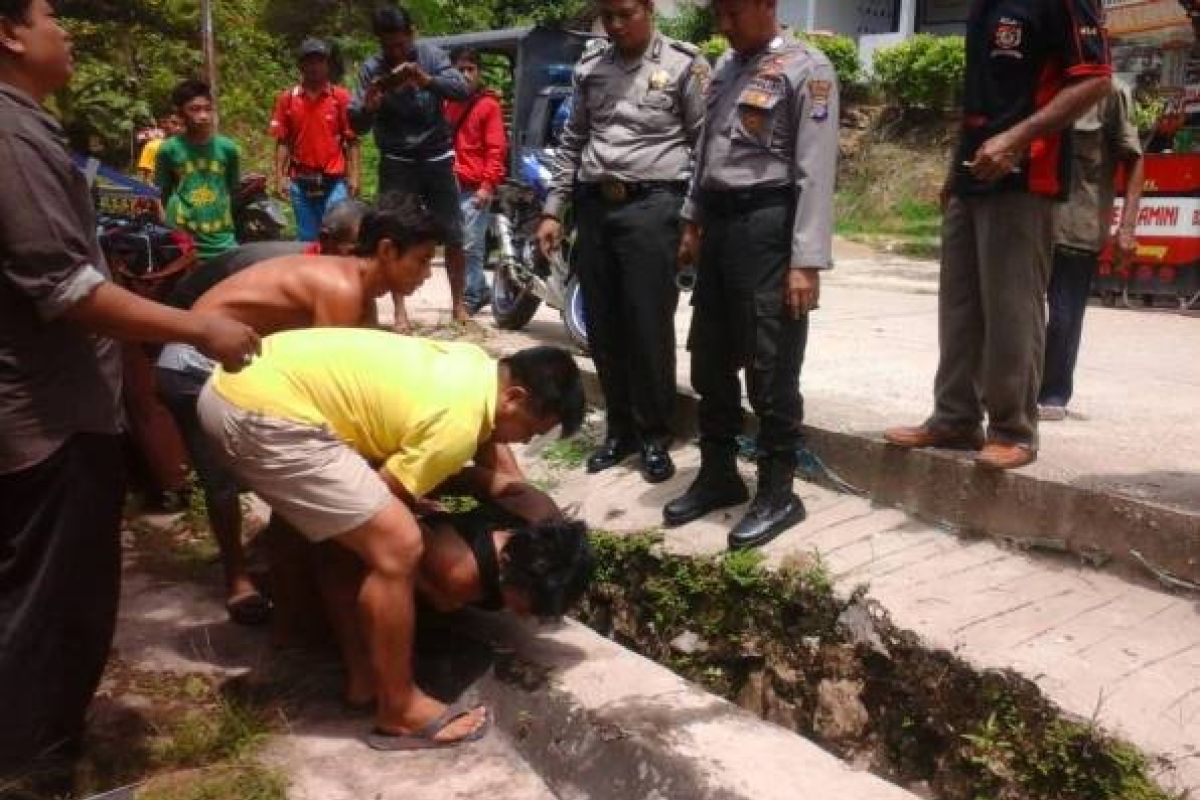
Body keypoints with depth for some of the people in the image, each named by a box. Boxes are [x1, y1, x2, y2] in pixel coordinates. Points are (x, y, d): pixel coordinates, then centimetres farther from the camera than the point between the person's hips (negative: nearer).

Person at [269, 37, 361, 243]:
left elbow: (351, 140, 0)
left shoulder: (341, 97, 0)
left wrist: (353, 176, -6)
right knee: (307, 238, 10)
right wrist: (280, 177, -2)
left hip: (334, 181, -2)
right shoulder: (287, 98, 4)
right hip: (301, 182, 2)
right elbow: (282, 142, 5)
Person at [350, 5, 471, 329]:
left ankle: (458, 305, 16)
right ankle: (400, 310, 3)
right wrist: (367, 107, -29)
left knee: (453, 236, 4)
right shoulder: (371, 69, -4)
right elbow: (357, 126, -7)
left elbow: (463, 90, -16)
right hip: (396, 163, 0)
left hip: (437, 158, 0)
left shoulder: (432, 55, -4)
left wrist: (427, 80, -33)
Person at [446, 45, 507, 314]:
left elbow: (497, 148, -8)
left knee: (470, 246, -7)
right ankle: (481, 290, 25)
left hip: (476, 188, -6)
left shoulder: (488, 104, -3)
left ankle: (469, 299, 0)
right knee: (458, 243, 12)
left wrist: (488, 185, -15)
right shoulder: (450, 103, 15)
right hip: (452, 185, 7)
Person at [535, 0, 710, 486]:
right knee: (602, 327, 8)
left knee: (649, 326, -4)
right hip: (594, 206, 5)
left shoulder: (684, 64, 0)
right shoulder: (590, 68, 15)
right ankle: (620, 429, 21)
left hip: (652, 206, -5)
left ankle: (654, 436, 10)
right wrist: (552, 210, 12)